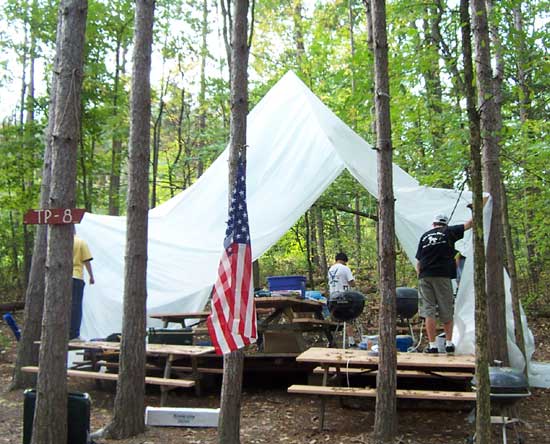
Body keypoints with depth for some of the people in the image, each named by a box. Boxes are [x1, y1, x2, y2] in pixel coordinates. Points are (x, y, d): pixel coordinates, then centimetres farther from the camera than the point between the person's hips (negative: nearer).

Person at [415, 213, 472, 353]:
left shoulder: (424, 236, 14)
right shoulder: (449, 231, 6)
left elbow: (418, 262, 13)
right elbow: (469, 224, 13)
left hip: (425, 276, 2)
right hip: (442, 276, -2)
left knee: (428, 311, 0)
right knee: (446, 311, 10)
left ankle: (432, 345, -1)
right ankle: (449, 343, 17)